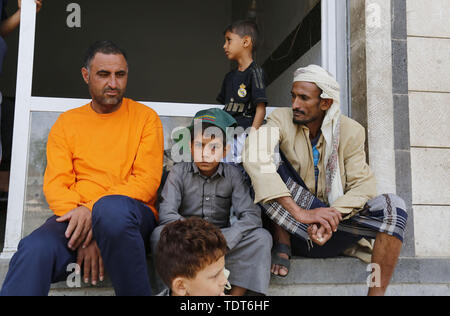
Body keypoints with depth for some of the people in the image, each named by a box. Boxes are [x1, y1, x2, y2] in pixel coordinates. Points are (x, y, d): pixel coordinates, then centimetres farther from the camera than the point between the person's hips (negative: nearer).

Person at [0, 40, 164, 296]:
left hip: (133, 215, -1)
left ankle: (138, 292, -20)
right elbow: (55, 184, 5)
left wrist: (91, 210, -16)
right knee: (35, 250, -32)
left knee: (111, 209, -38)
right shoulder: (67, 123, 16)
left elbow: (148, 181, -1)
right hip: (75, 217, 1)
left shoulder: (145, 117, 10)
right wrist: (84, 236, -13)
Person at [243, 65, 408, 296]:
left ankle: (377, 292, -16)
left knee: (392, 207, -21)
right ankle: (282, 242, -17)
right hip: (290, 225, -1)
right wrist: (300, 213, -35)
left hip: (335, 225, 2)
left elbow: (362, 185, -7)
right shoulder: (281, 120, -7)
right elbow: (255, 159, -26)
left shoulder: (351, 131, -1)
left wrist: (332, 217, -27)